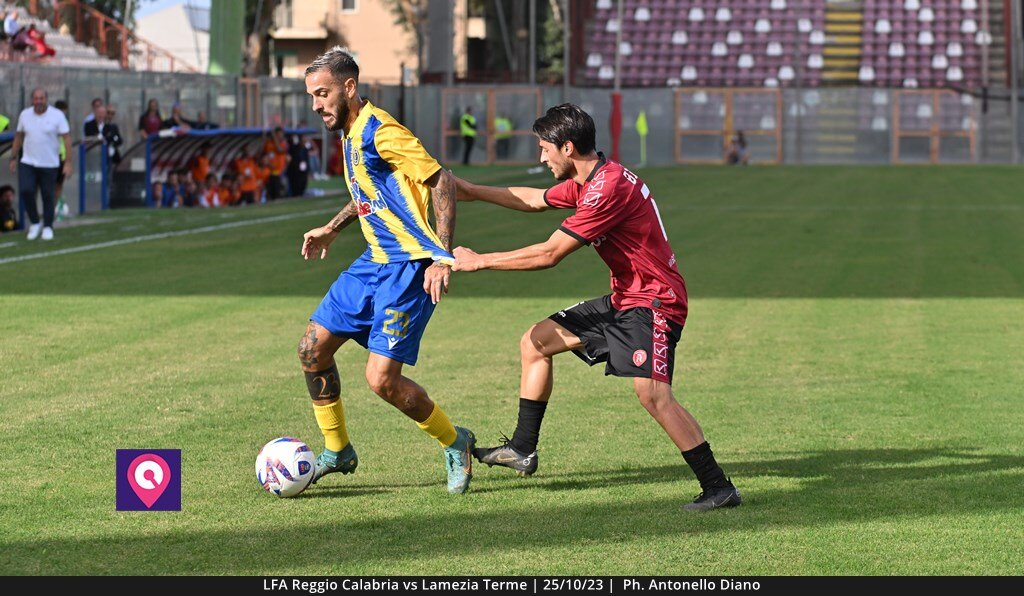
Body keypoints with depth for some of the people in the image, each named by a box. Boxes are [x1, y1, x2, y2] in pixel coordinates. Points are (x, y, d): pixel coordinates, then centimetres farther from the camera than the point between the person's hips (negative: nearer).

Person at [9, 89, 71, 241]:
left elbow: (67, 138, -8)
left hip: (49, 164, -2)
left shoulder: (57, 115, -6)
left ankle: (47, 227, 16)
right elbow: (18, 137, 14)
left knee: (48, 196, 1)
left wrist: (68, 162, -14)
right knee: (25, 190, -12)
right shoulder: (24, 115, 5)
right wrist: (13, 158, 12)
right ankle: (34, 223, 7)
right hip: (27, 163, 2)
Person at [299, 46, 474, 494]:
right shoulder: (351, 134, 12)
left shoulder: (380, 131, -17)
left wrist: (442, 257, -25)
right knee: (312, 349, 7)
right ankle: (337, 451, 23)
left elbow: (440, 181, -19)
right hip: (376, 260, 10)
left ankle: (454, 443, 8)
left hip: (410, 266, -10)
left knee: (382, 379, -14)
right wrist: (331, 230, 25)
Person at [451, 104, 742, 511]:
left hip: (653, 303, -11)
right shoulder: (588, 181, 7)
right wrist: (472, 192, 27)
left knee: (652, 394, -25)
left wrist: (480, 262, -13)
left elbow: (548, 255, -22)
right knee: (535, 342, 14)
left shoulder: (608, 189, -24)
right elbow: (535, 200, 27)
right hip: (623, 300, 11)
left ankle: (718, 488, -20)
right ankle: (522, 450, 23)